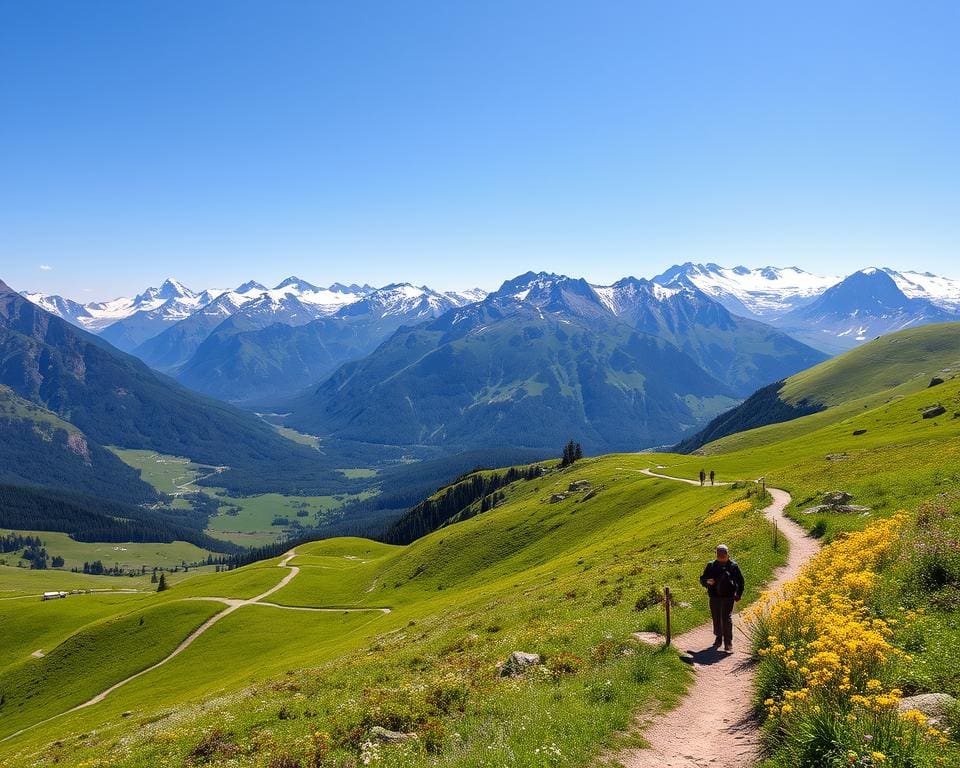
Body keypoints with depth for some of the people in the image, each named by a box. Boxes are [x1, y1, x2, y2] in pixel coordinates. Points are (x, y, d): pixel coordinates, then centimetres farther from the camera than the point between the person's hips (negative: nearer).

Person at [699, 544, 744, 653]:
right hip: (714, 596, 3)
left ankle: (728, 644, -6)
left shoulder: (733, 566, 0)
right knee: (716, 618, 12)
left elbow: (740, 581, 9)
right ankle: (718, 638, 31)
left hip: (728, 596, -3)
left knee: (727, 619, -10)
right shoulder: (711, 565, 5)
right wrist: (707, 581, -14)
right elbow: (702, 580, 8)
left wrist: (738, 595, 3)